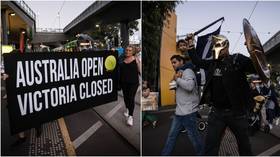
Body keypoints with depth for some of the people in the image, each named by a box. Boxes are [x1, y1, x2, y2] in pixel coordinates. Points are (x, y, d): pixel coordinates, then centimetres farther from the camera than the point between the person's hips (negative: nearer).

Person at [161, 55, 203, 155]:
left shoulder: (187, 71, -10)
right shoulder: (179, 73, 18)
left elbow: (190, 86, -28)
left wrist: (177, 79, -15)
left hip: (188, 111, -9)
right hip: (179, 111, 9)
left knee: (193, 135, 5)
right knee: (172, 135, 13)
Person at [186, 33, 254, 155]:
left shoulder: (237, 59, -7)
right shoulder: (212, 63, 8)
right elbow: (197, 61, 22)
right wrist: (191, 45, 12)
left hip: (237, 112, -3)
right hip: (216, 112, 4)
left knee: (244, 146, 17)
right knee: (210, 148, 7)